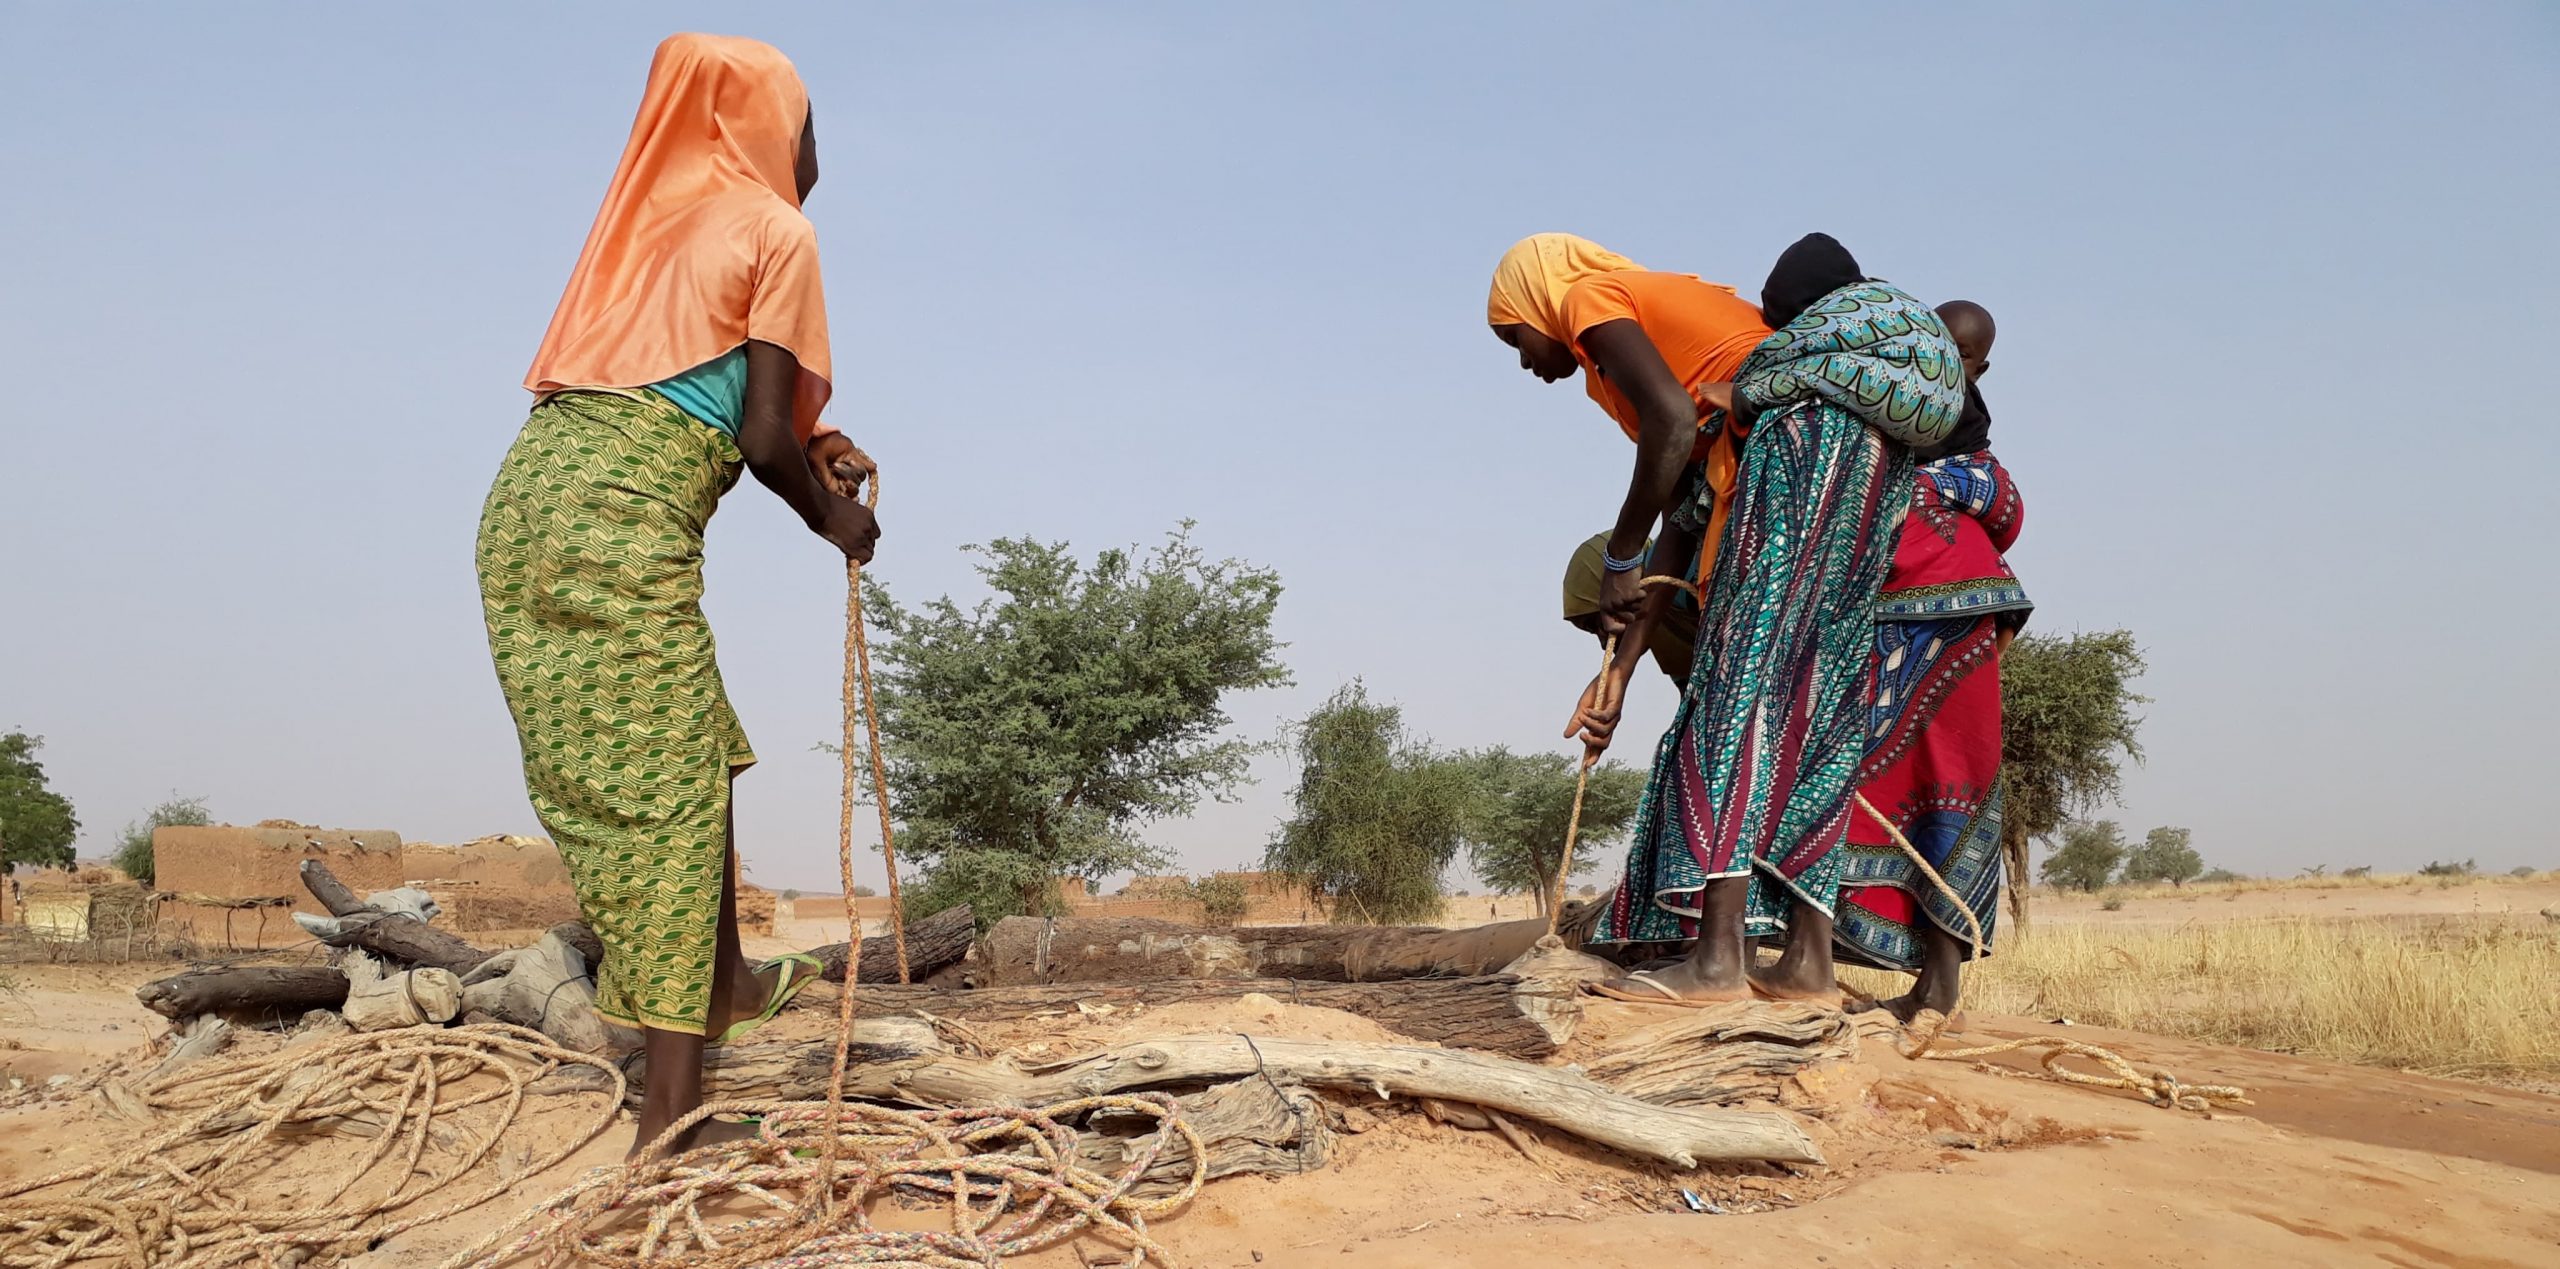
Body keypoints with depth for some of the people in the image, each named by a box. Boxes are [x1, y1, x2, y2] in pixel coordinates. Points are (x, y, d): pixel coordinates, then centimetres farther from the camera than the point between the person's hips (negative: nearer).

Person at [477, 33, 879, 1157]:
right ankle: (672, 1110, -2)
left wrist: (812, 444, 23)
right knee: (665, 796, -4)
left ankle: (723, 980, 38)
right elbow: (765, 437, -5)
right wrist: (830, 518, 12)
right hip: (626, 515, -8)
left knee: (699, 754, 22)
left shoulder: (657, 213, 23)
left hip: (532, 486, 8)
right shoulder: (778, 230, 0)